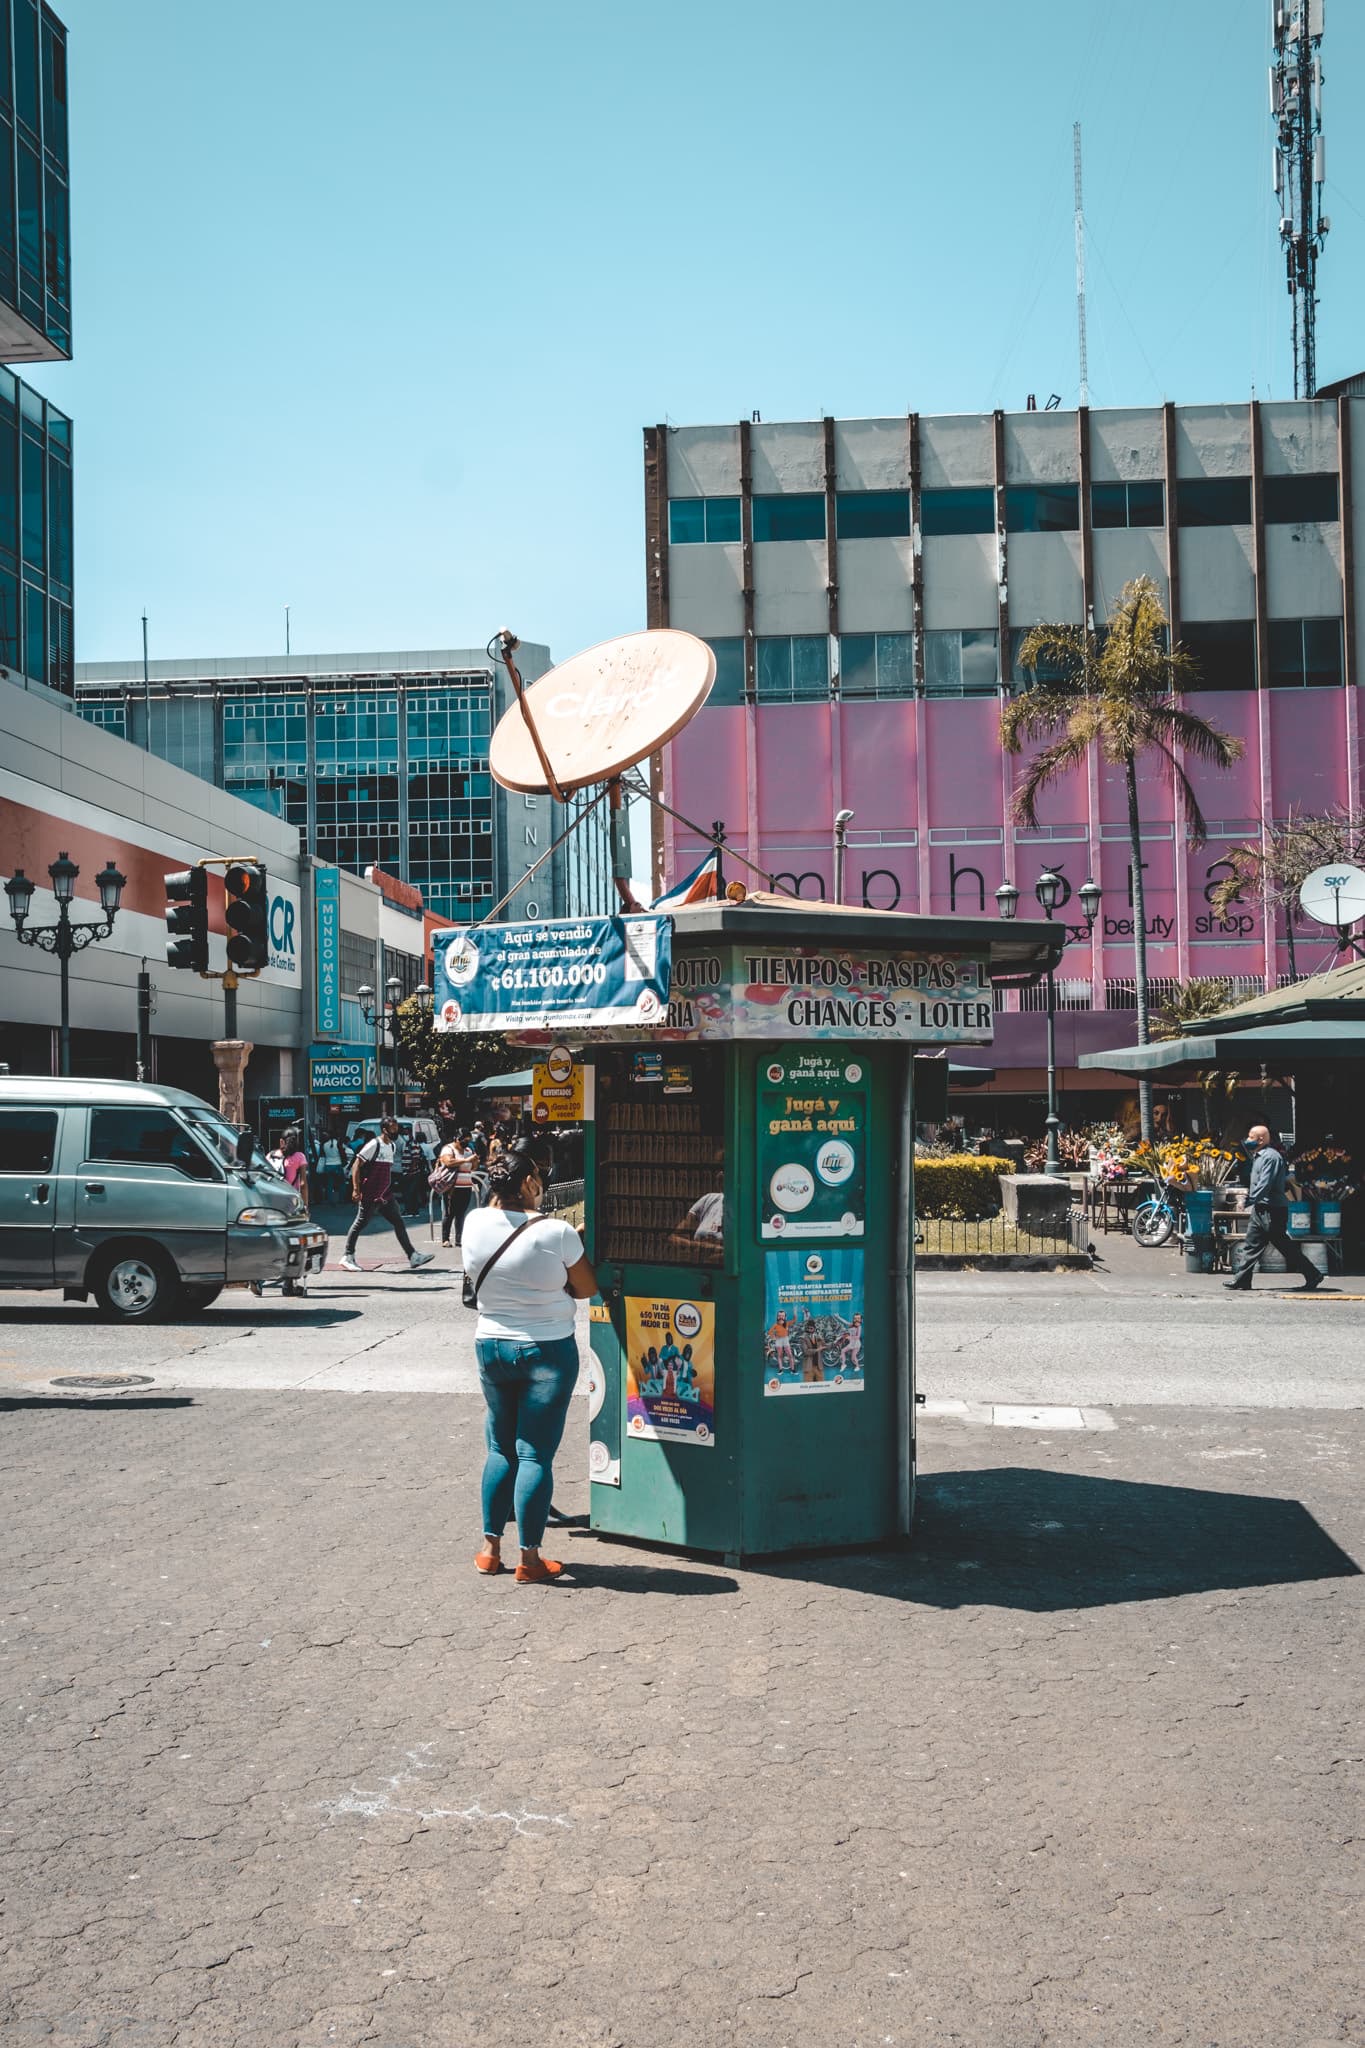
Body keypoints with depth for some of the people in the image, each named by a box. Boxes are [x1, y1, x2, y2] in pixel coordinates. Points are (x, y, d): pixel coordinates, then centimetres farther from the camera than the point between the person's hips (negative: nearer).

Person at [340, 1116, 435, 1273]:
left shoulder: (393, 1146, 12)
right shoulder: (373, 1145, -13)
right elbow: (356, 1166, -14)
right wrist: (356, 1189, -18)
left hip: (385, 1195, 8)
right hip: (370, 1195, -8)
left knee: (399, 1222, 3)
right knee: (360, 1223, 1)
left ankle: (413, 1256, 1)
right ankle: (348, 1256, 13)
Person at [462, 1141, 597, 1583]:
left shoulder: (475, 1224, -7)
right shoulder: (556, 1233, -17)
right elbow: (587, 1288, -4)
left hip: (491, 1346, 4)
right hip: (548, 1350, -4)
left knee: (500, 1447, 18)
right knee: (535, 1454, 1)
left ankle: (491, 1548, 22)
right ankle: (529, 1559, 5)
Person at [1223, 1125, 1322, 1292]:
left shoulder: (1270, 1157, -16)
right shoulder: (1259, 1157, 16)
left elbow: (1264, 1184, -24)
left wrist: (1250, 1200, -25)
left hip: (1272, 1210, -10)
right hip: (1261, 1209, 10)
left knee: (1284, 1245, -4)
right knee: (1250, 1245, 7)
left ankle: (1313, 1275, 5)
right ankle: (1241, 1280, 8)